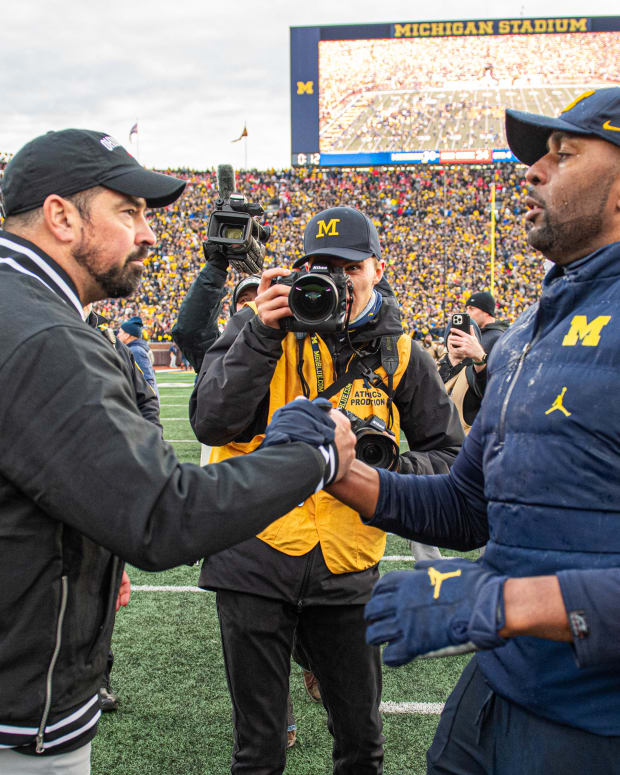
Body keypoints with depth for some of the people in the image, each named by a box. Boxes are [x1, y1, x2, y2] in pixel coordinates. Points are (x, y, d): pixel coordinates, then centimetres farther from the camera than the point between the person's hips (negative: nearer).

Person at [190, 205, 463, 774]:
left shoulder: (401, 357, 4)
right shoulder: (261, 327, -1)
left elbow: (451, 456, 8)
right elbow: (211, 424, -13)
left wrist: (396, 469, -14)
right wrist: (262, 334, -22)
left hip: (347, 571, 2)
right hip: (255, 560, -1)